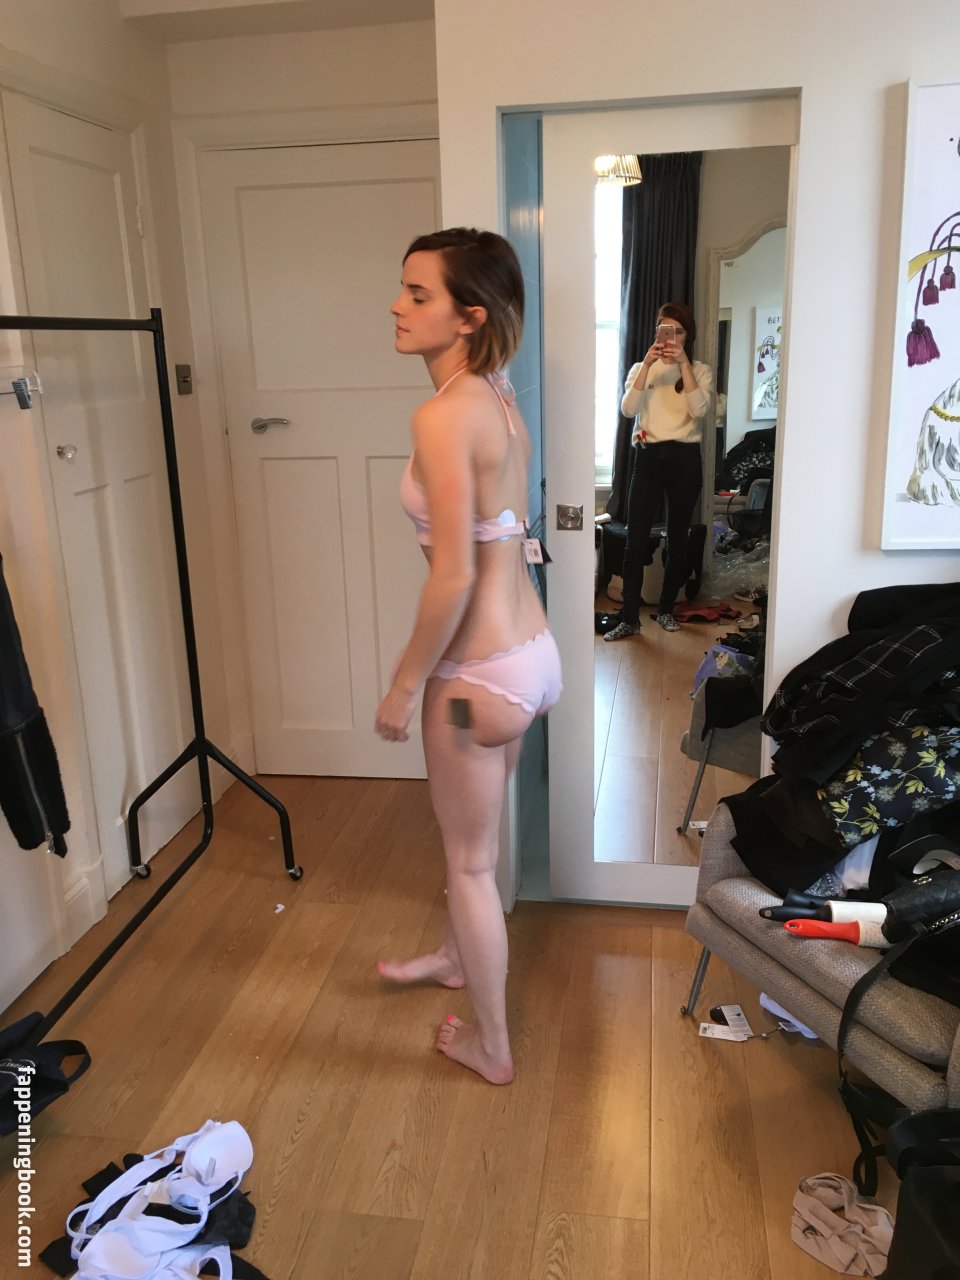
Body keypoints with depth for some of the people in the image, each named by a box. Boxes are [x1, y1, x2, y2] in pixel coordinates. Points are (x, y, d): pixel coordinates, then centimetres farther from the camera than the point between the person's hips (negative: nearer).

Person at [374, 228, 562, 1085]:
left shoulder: (444, 416, -22)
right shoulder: (500, 403, 6)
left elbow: (454, 575, -25)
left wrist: (405, 685, -13)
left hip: (482, 668, -9)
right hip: (529, 648, 9)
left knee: (471, 861, 11)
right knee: (472, 833, 29)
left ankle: (492, 1046, 31)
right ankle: (456, 956, 55)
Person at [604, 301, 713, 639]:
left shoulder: (700, 371, 5)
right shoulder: (641, 368, 8)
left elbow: (698, 410, -14)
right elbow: (628, 409, -10)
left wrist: (683, 363, -18)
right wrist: (647, 363, -17)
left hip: (684, 459, 0)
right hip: (648, 457, 0)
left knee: (677, 537, 7)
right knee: (636, 539, -6)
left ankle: (666, 609, 22)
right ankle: (629, 618, -2)